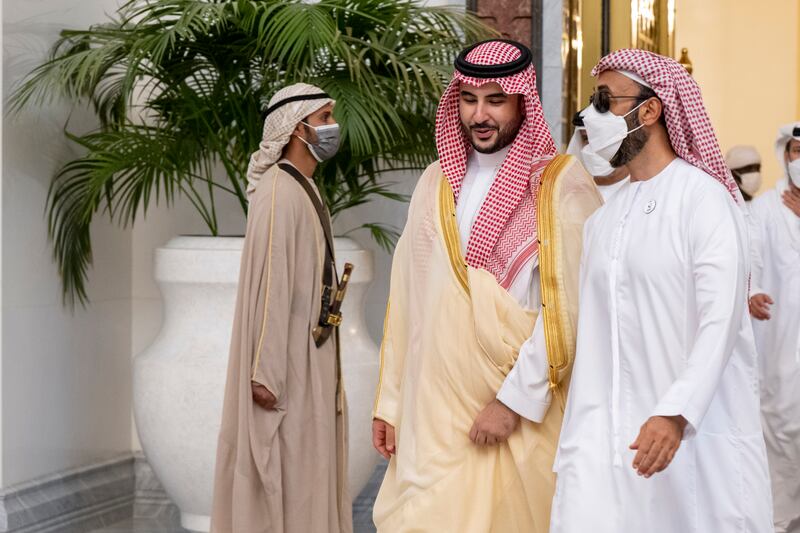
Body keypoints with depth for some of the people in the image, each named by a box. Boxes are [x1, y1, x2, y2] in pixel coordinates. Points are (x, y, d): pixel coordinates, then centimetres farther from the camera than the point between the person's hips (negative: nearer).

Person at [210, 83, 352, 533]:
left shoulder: (304, 189, 12)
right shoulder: (279, 193, -18)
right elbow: (269, 285, -22)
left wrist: (322, 358, 15)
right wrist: (266, 372, -23)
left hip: (310, 354, 10)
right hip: (288, 360, -10)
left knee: (305, 469, 14)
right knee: (284, 472, -2)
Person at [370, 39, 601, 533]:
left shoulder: (563, 184, -6)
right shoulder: (436, 182, 10)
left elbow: (567, 307, -12)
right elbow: (406, 301, 11)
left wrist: (516, 399, -14)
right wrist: (390, 402, 9)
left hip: (527, 416, -4)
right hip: (434, 412, 4)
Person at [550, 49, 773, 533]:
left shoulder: (704, 197, -6)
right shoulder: (604, 216, 14)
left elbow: (722, 319, -15)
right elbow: (594, 331, 14)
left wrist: (677, 413, -27)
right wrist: (575, 443, 11)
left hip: (697, 427, -5)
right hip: (608, 435, 5)